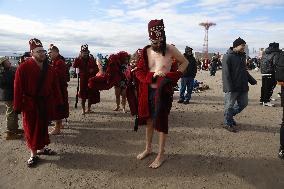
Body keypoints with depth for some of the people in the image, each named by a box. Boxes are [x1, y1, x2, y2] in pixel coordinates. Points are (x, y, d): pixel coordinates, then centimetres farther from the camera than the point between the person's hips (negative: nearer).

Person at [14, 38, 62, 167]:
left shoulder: (49, 68, 2)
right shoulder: (23, 68, -12)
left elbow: (54, 86, 5)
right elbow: (18, 89, -11)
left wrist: (58, 101, 5)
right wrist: (18, 107, -11)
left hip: (46, 103, 4)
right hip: (30, 104, -4)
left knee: (43, 126, 16)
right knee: (31, 129, 6)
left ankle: (41, 148, 35)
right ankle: (33, 154, 20)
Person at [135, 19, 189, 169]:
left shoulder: (170, 50, -7)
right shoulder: (146, 51, 1)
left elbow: (185, 62, 6)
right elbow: (139, 72, -1)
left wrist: (173, 77, -7)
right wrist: (152, 76, -19)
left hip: (163, 91, -3)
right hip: (148, 91, 4)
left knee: (161, 122, 4)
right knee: (149, 121, 15)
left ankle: (161, 154, 19)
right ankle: (148, 148, 35)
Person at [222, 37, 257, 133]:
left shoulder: (242, 56, 15)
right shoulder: (228, 57, -11)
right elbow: (226, 73, -16)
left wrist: (252, 80, 19)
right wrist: (229, 87, -21)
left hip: (242, 87, 8)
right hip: (232, 88, -8)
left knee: (243, 103, 13)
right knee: (230, 105, 2)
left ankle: (229, 116, 32)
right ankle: (228, 123, 17)